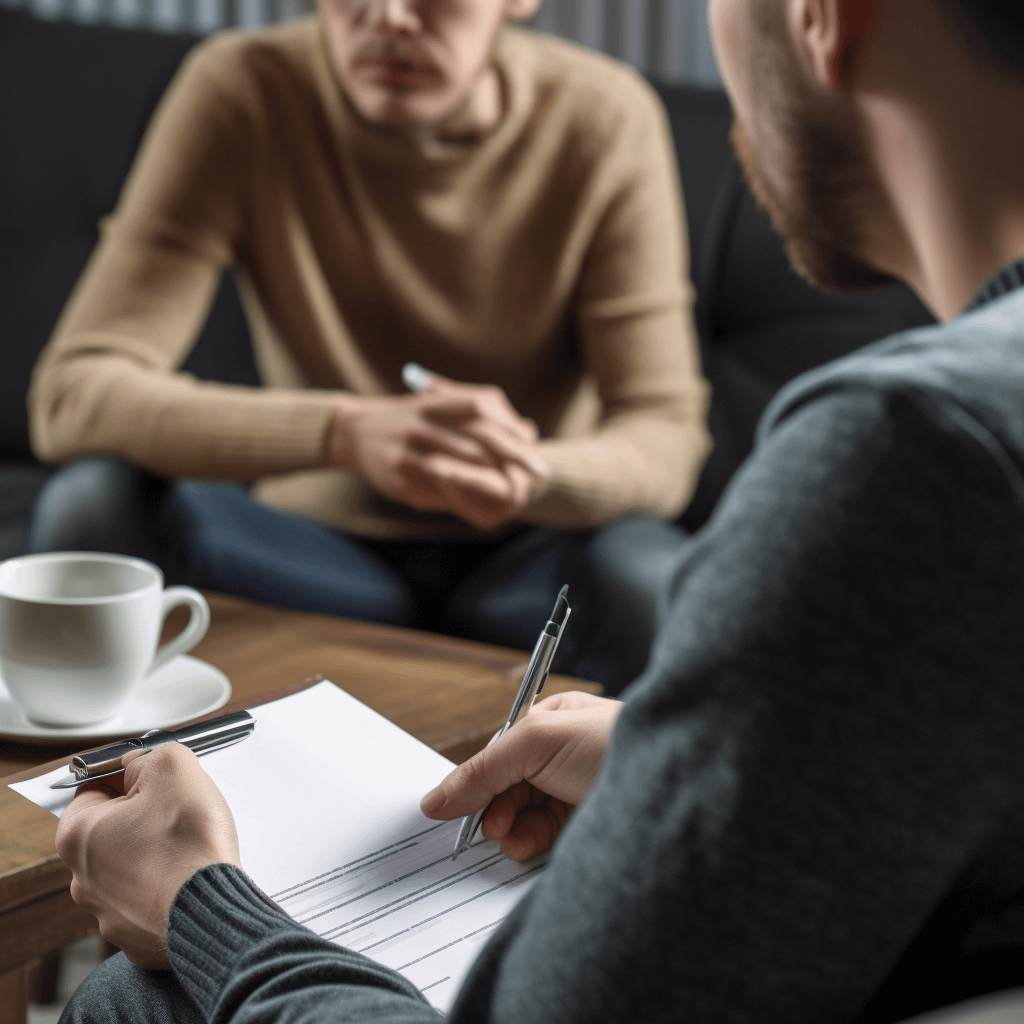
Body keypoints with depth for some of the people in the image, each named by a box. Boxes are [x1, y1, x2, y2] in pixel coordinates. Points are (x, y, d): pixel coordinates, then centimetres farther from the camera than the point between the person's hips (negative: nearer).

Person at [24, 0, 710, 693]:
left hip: (526, 558, 0)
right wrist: (346, 433, -39)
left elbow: (667, 436, -13)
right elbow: (71, 398, -23)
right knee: (93, 502, -26)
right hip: (321, 543, 1)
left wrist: (531, 475, -38)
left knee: (657, 581, -34)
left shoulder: (604, 118, -13)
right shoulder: (241, 92, -15)